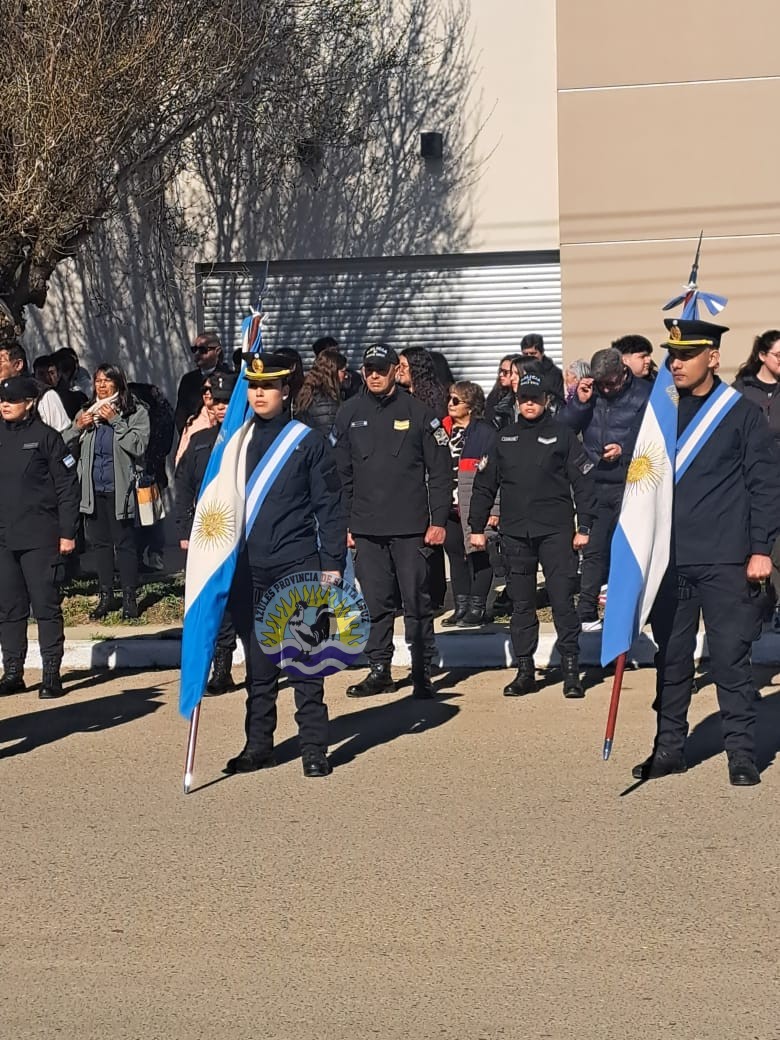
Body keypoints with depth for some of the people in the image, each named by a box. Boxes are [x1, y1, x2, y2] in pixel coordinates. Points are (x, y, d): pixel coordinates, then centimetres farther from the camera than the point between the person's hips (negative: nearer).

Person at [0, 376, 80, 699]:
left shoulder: (46, 436, -2)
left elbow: (67, 487, -4)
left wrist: (67, 533, -8)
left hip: (40, 538, -5)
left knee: (46, 605, -2)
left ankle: (52, 675, 3)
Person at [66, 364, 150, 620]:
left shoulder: (136, 413, -1)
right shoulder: (87, 413, 12)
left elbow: (138, 446, -14)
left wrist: (115, 421, -17)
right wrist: (78, 427, -8)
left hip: (119, 488, -4)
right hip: (93, 488, 5)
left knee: (124, 542, -2)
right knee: (100, 542, 9)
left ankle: (129, 598, 5)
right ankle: (105, 597, 17)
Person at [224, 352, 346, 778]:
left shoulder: (308, 442, -1)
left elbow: (330, 507, -1)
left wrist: (332, 563, -7)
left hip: (298, 566, -3)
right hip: (249, 569, 3)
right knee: (258, 662, 10)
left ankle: (314, 748, 7)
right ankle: (258, 744, 19)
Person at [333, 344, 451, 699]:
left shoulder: (418, 413, 1)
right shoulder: (350, 414, 8)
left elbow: (439, 471, 1)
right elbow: (341, 474, 11)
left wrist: (438, 520, -4)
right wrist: (344, 523, 6)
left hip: (411, 527, -2)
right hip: (366, 528, 2)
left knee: (417, 602, 1)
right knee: (376, 603, 7)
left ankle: (422, 673, 8)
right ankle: (379, 670, 16)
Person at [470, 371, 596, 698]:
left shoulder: (562, 436, 3)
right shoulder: (504, 438, 12)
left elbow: (583, 483, 0)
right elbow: (484, 485, 14)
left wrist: (584, 526, -6)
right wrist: (476, 526, 9)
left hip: (556, 532, -3)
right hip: (515, 533, 3)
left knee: (562, 601, -5)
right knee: (521, 604, 7)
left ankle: (571, 671, 1)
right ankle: (525, 671, 13)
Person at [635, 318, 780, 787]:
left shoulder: (742, 413, -2)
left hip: (726, 561, -4)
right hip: (670, 559, 4)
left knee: (731, 658, 0)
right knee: (672, 657, 10)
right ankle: (670, 747, 21)